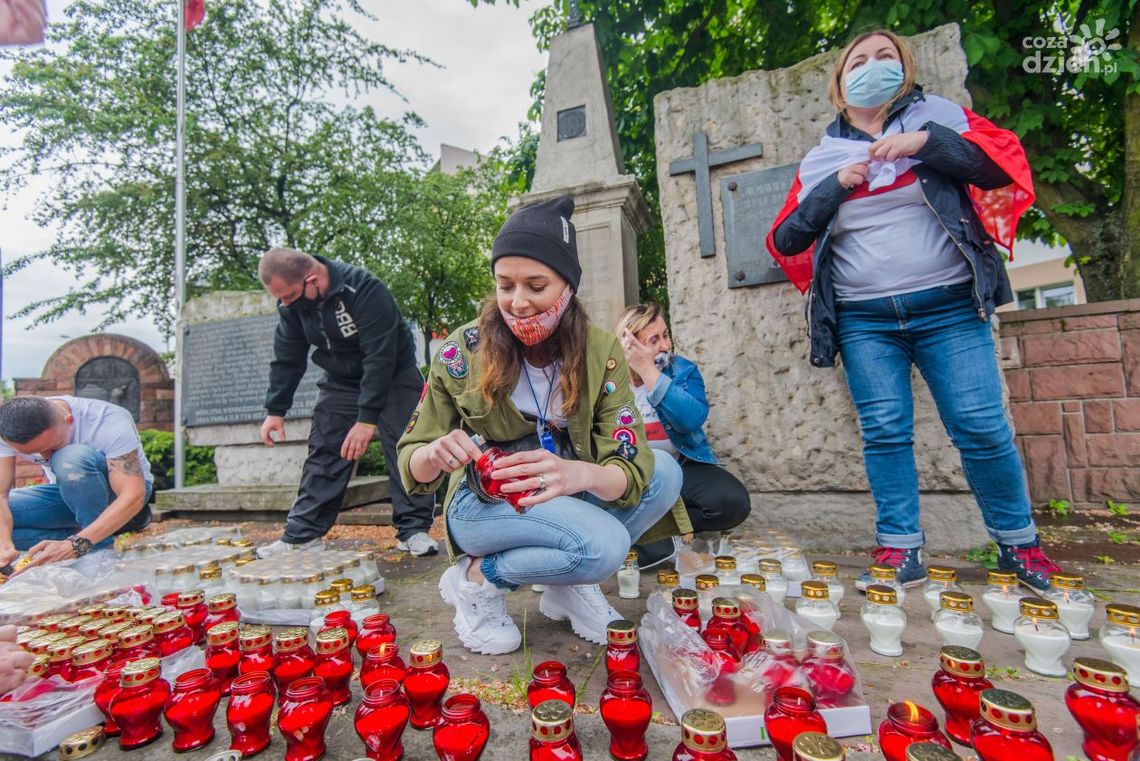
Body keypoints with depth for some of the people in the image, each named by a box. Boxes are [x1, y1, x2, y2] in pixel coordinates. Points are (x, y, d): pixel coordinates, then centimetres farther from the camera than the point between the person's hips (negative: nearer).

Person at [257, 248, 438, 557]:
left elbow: (380, 357, -33)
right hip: (341, 381, 6)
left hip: (393, 375, -5)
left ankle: (414, 530, -4)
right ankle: (302, 534, 11)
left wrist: (367, 418, -34)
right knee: (323, 454, 2)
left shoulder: (365, 289, -31)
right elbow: (287, 359, 1)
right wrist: (275, 410, 0)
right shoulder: (290, 304, -9)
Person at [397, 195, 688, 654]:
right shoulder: (463, 352, -17)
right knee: (603, 545, -30)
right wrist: (435, 455, -35)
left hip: (571, 497, 4)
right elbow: (412, 467, -10)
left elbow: (631, 469, -21)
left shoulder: (600, 353, -14)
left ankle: (567, 586, -2)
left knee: (664, 475, -19)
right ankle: (475, 580, -5)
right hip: (485, 504, -3)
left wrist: (578, 473, -43)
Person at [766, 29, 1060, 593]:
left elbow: (1010, 163, 0)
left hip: (948, 307, -1)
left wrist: (926, 141, -11)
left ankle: (1018, 543, 18)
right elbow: (783, 241, 6)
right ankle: (900, 550, 9)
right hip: (864, 320, 1)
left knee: (981, 426, -3)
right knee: (884, 431, -3)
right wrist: (835, 186, -6)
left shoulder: (939, 117, 12)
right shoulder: (822, 159, 14)